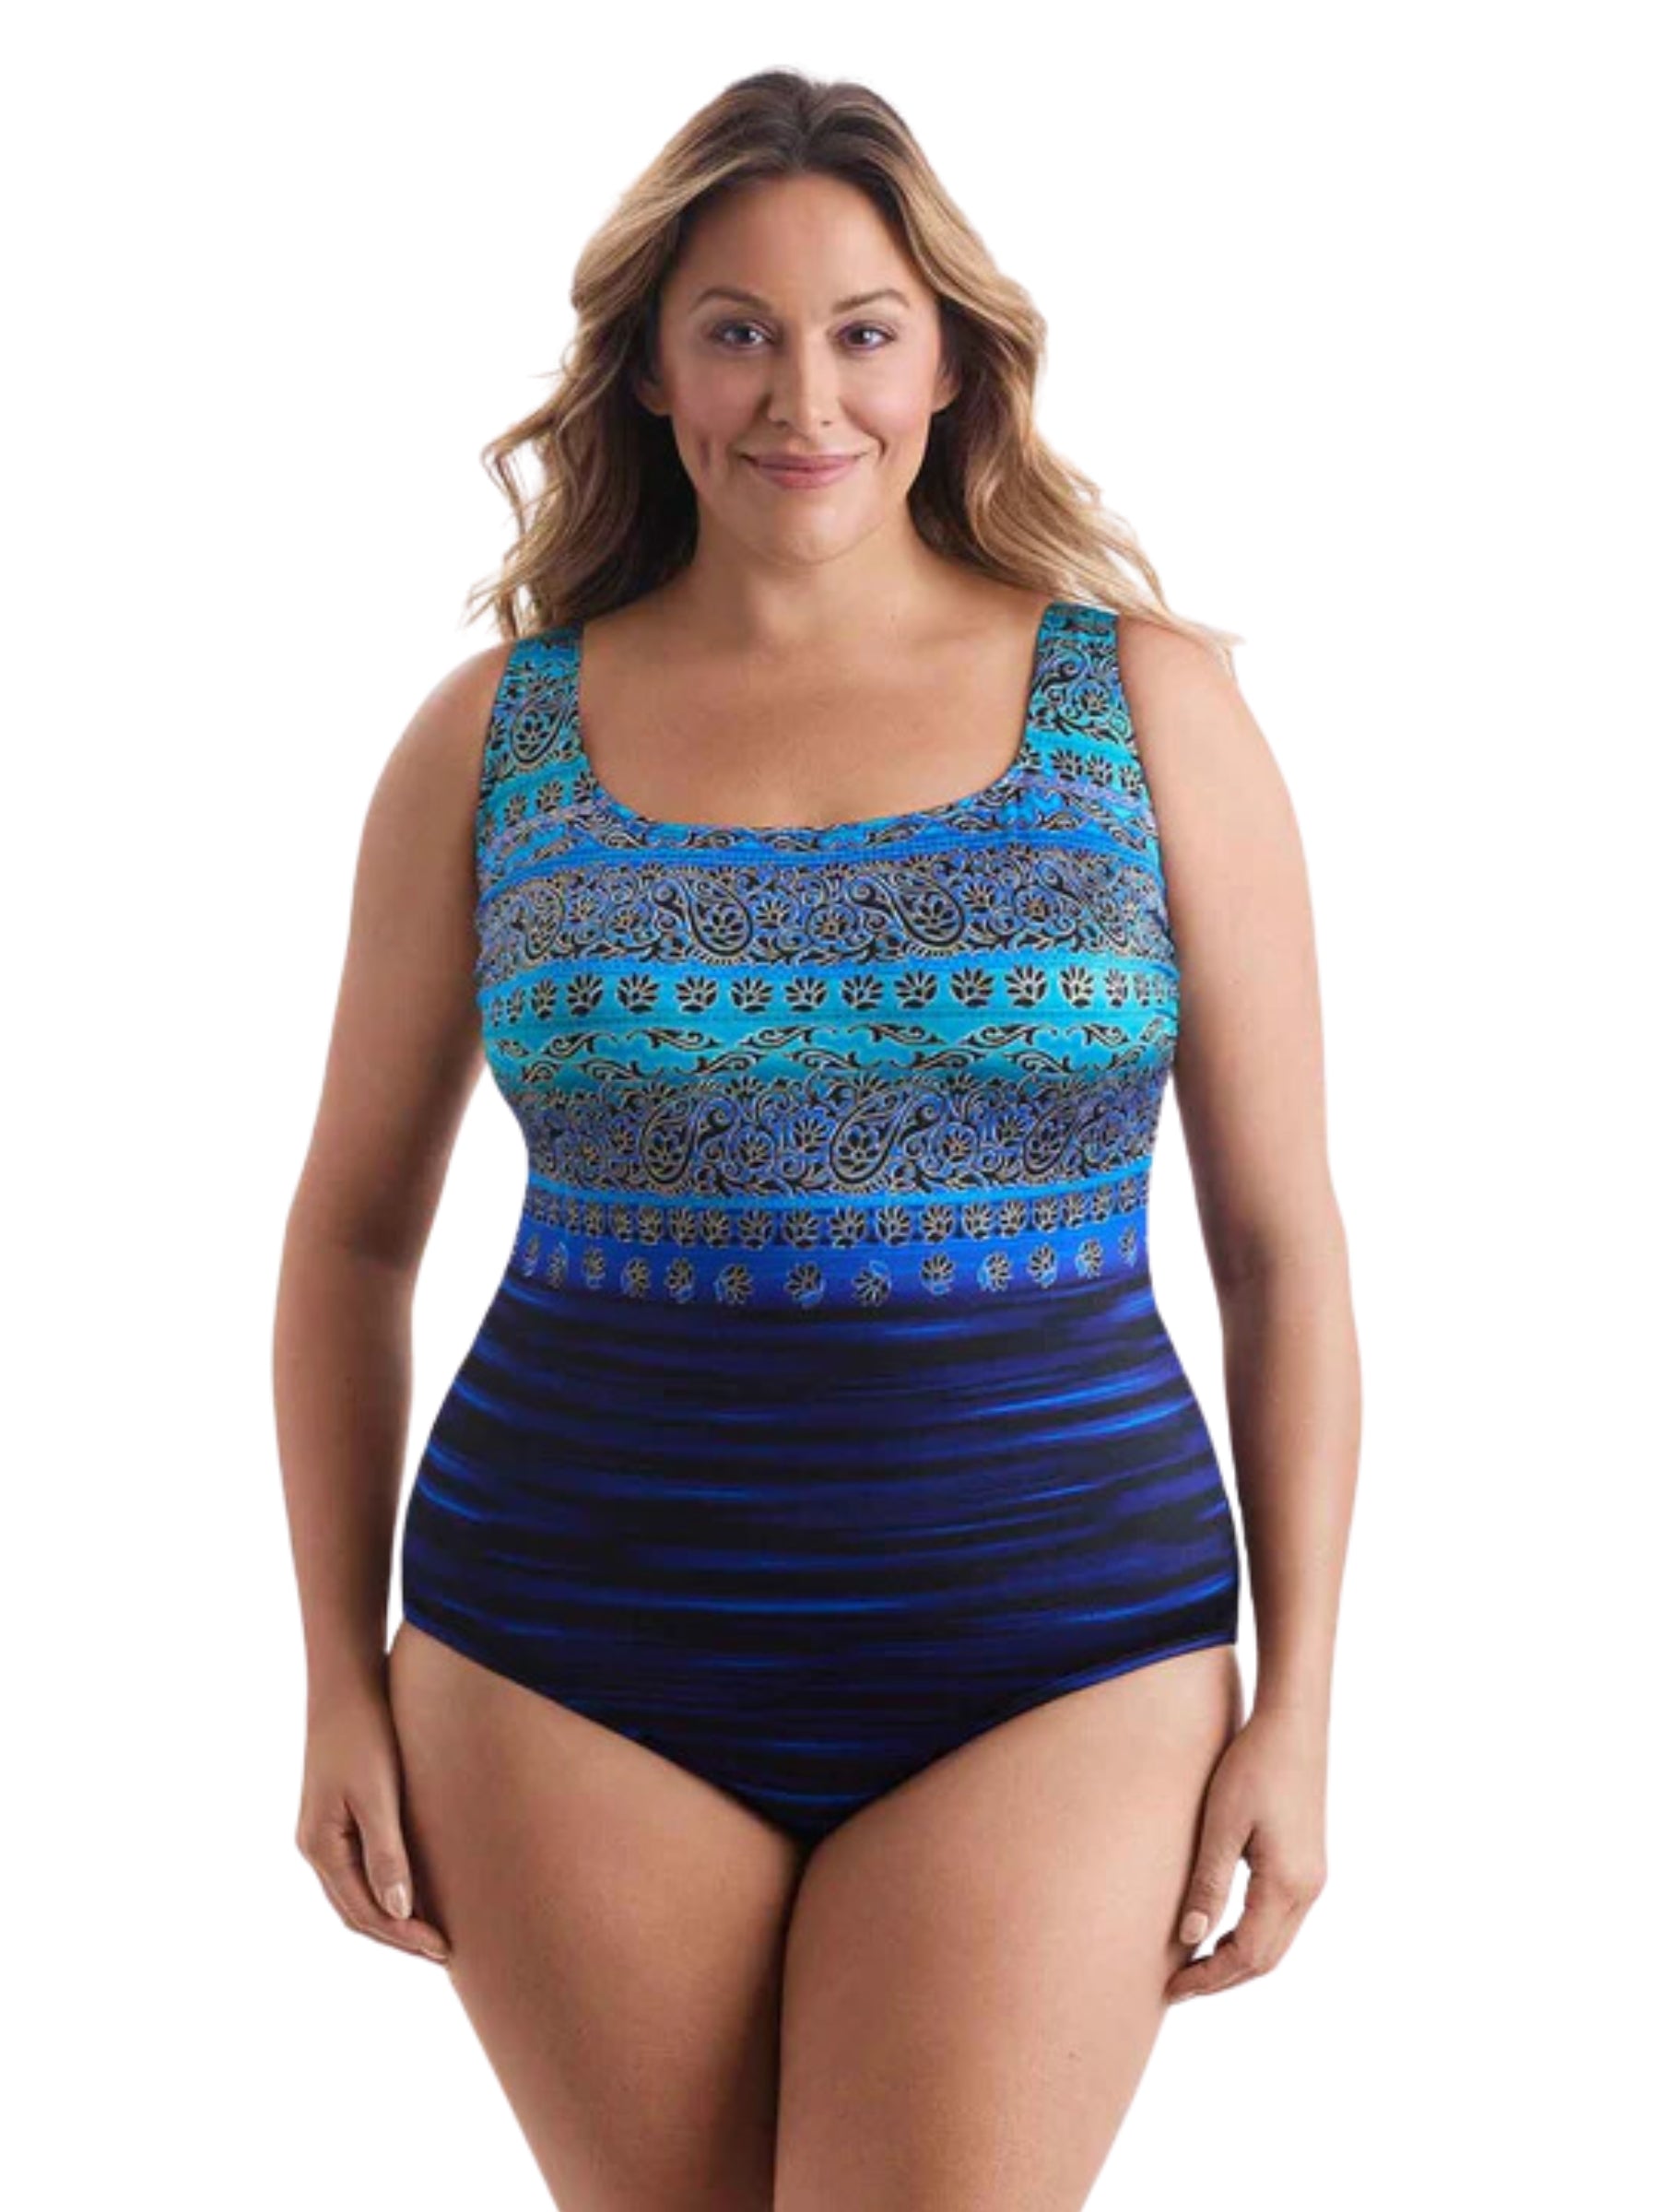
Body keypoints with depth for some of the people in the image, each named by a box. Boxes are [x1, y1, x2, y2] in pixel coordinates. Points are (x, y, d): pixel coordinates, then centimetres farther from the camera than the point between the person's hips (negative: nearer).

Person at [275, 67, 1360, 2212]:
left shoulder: (1149, 705, 0)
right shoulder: (495, 735, 3)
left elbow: (1282, 1238, 2)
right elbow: (352, 1230, 9)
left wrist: (1297, 1700, -1)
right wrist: (341, 1678, 6)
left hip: (1050, 1670, -1)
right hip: (573, 1672, 1)